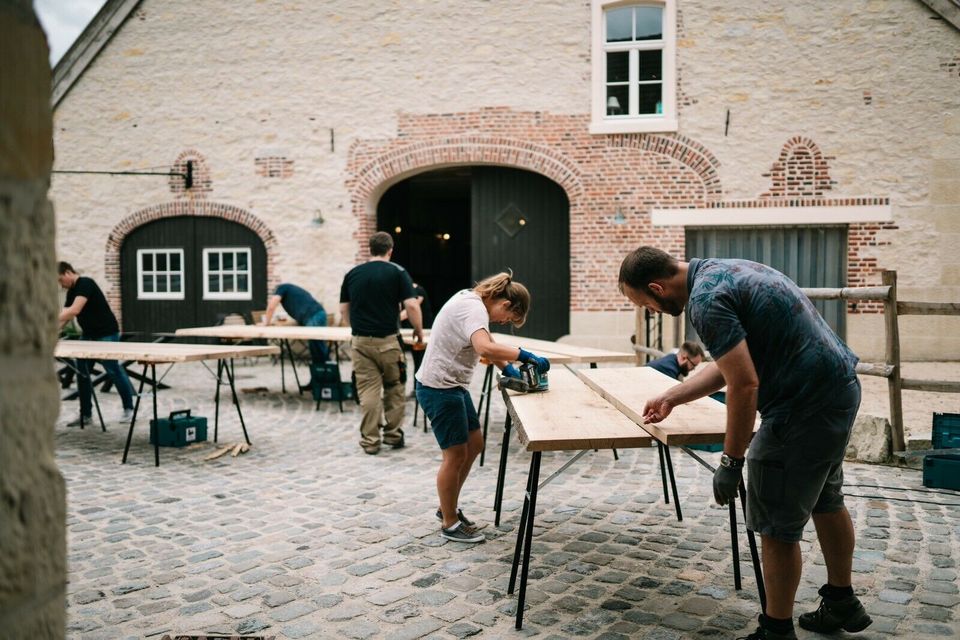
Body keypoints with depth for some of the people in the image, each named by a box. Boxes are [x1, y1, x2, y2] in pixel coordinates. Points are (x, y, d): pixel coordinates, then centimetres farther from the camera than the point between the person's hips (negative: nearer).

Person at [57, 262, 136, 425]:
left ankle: (128, 407, 12)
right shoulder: (71, 292, 8)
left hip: (107, 334, -9)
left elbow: (74, 310, -32)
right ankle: (86, 413, 9)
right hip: (88, 335, 9)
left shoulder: (85, 284, -20)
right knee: (81, 371, 3)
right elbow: (65, 316, 5)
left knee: (112, 370, -4)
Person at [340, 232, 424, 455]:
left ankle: (370, 441, 6)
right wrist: (419, 330, 4)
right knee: (394, 388, 14)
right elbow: (411, 306, -11)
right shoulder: (397, 272, -3)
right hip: (388, 340, -2)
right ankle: (393, 435, 19)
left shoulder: (352, 274, 7)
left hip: (360, 340, 2)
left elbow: (344, 310, 10)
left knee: (368, 391, 5)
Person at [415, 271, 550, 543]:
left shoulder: (472, 302, 10)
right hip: (438, 388, -11)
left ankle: (448, 508, 30)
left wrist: (507, 368, 7)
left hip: (453, 386, 11)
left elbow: (486, 345, 21)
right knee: (456, 455, 0)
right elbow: (485, 348, -40)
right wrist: (526, 357, -34)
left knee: (474, 444, 16)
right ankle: (450, 524, 15)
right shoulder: (474, 308, -22)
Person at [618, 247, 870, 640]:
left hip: (807, 404, -11)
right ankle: (842, 605, 42)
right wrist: (671, 398, 24)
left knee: (777, 525, 1)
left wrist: (730, 463, -16)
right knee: (825, 500, 25)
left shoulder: (706, 300, -19)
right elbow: (731, 364, 20)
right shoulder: (721, 270, 12)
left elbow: (744, 385, -24)